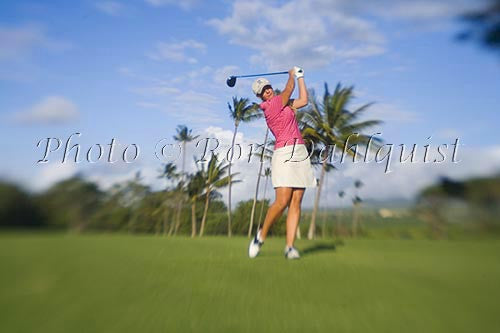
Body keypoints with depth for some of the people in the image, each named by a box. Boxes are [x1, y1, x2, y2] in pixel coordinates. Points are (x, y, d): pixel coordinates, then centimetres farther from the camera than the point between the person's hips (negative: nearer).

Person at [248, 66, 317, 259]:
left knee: (296, 202, -2)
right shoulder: (270, 105, -3)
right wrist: (291, 75, 30)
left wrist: (300, 76, 30)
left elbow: (304, 100, 22)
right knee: (282, 202, -15)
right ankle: (261, 236, 7)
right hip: (284, 154, -8)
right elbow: (290, 88, 10)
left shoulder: (282, 103, 21)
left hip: (300, 153, 8)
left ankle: (290, 247, -3)